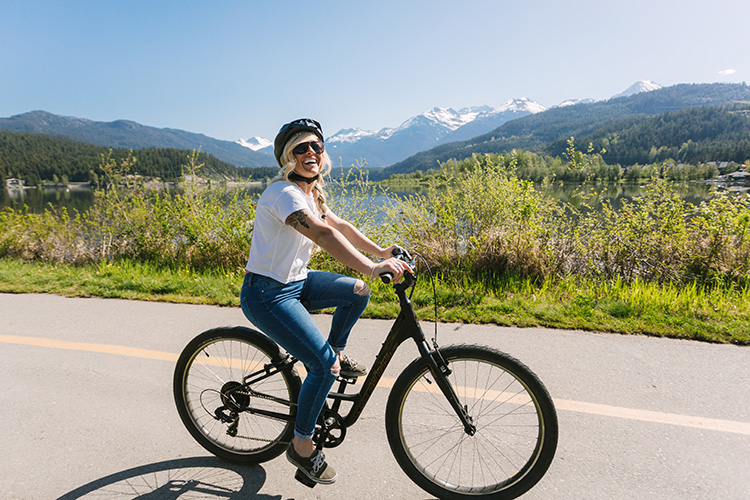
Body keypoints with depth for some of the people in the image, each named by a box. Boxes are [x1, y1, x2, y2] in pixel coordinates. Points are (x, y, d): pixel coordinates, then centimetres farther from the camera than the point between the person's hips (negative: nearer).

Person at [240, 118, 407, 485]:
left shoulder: (310, 191, 7)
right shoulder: (284, 192, -23)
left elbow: (339, 225, 15)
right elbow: (324, 235, -38)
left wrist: (380, 252, 9)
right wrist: (371, 269, -46)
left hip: (296, 282, 9)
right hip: (267, 294, -9)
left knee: (358, 291, 1)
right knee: (324, 365, -15)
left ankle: (337, 354, 22)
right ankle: (301, 446, 7)